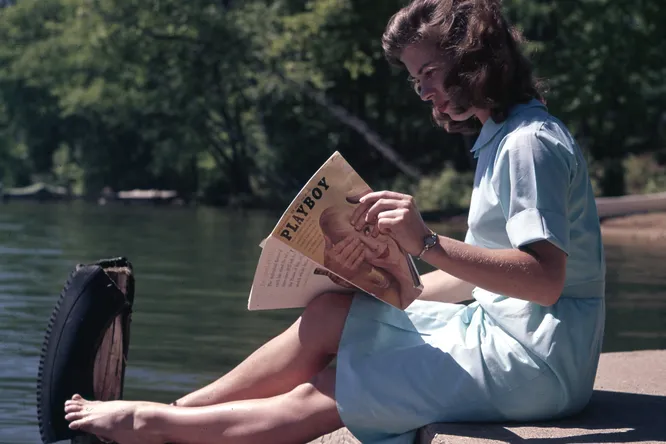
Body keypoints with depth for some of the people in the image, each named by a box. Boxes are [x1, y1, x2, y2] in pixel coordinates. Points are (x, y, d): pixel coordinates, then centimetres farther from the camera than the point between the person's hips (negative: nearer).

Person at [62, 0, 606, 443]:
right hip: (498, 327, 9)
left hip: (534, 361, -9)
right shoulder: (500, 140, 17)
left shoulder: (530, 143, -15)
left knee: (319, 399, -9)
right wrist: (385, 293, 9)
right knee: (330, 316, -2)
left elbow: (544, 280, -26)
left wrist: (428, 243, -33)